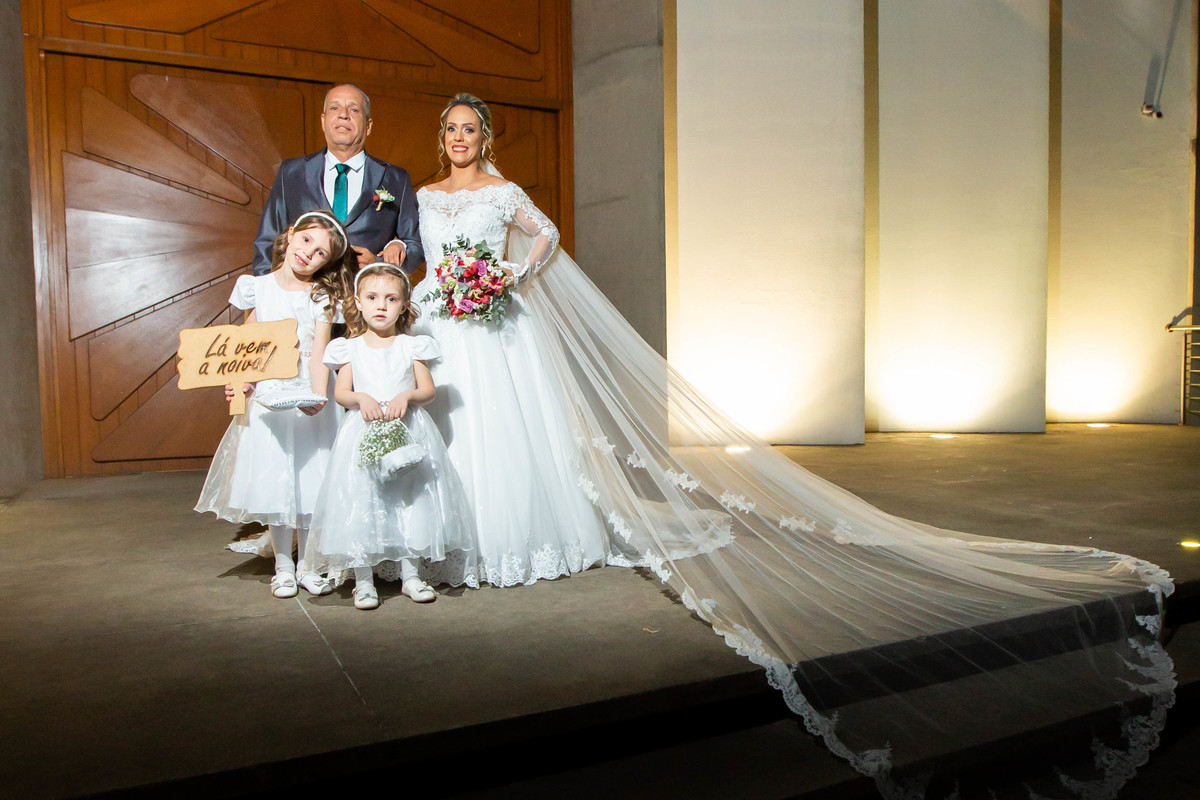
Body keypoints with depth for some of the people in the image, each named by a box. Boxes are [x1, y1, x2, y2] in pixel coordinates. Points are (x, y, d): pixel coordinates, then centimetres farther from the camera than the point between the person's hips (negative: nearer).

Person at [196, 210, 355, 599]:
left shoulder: (321, 297, 1)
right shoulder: (258, 288, 6)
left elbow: (318, 354, -7)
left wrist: (318, 397, -22)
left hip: (306, 399, -1)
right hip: (267, 397, 1)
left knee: (310, 479, 2)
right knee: (272, 480, 4)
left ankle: (307, 565, 17)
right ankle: (283, 567, 17)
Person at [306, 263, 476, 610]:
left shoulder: (412, 346, 6)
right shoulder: (350, 348, 6)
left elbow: (428, 389, 2)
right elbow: (340, 392, 3)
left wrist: (406, 396, -17)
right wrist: (361, 399, -17)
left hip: (407, 432, 1)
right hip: (363, 434, 0)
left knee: (410, 498, 3)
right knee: (361, 503, -3)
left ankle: (410, 574, 16)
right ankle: (363, 579, 9)